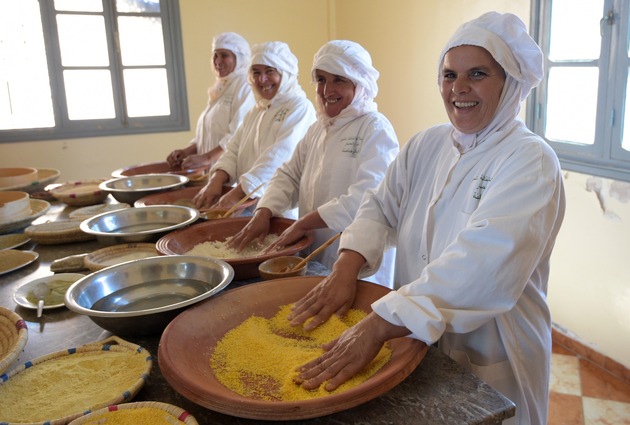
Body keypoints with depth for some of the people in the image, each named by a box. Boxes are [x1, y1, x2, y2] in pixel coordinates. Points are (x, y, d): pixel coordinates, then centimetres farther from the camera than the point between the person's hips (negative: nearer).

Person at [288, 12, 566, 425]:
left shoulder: (531, 162, -19)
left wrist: (377, 327, -39)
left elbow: (484, 261, -32)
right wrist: (346, 268, -20)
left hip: (488, 363, -5)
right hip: (414, 345, 5)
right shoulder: (425, 146, 1)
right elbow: (381, 205, 0)